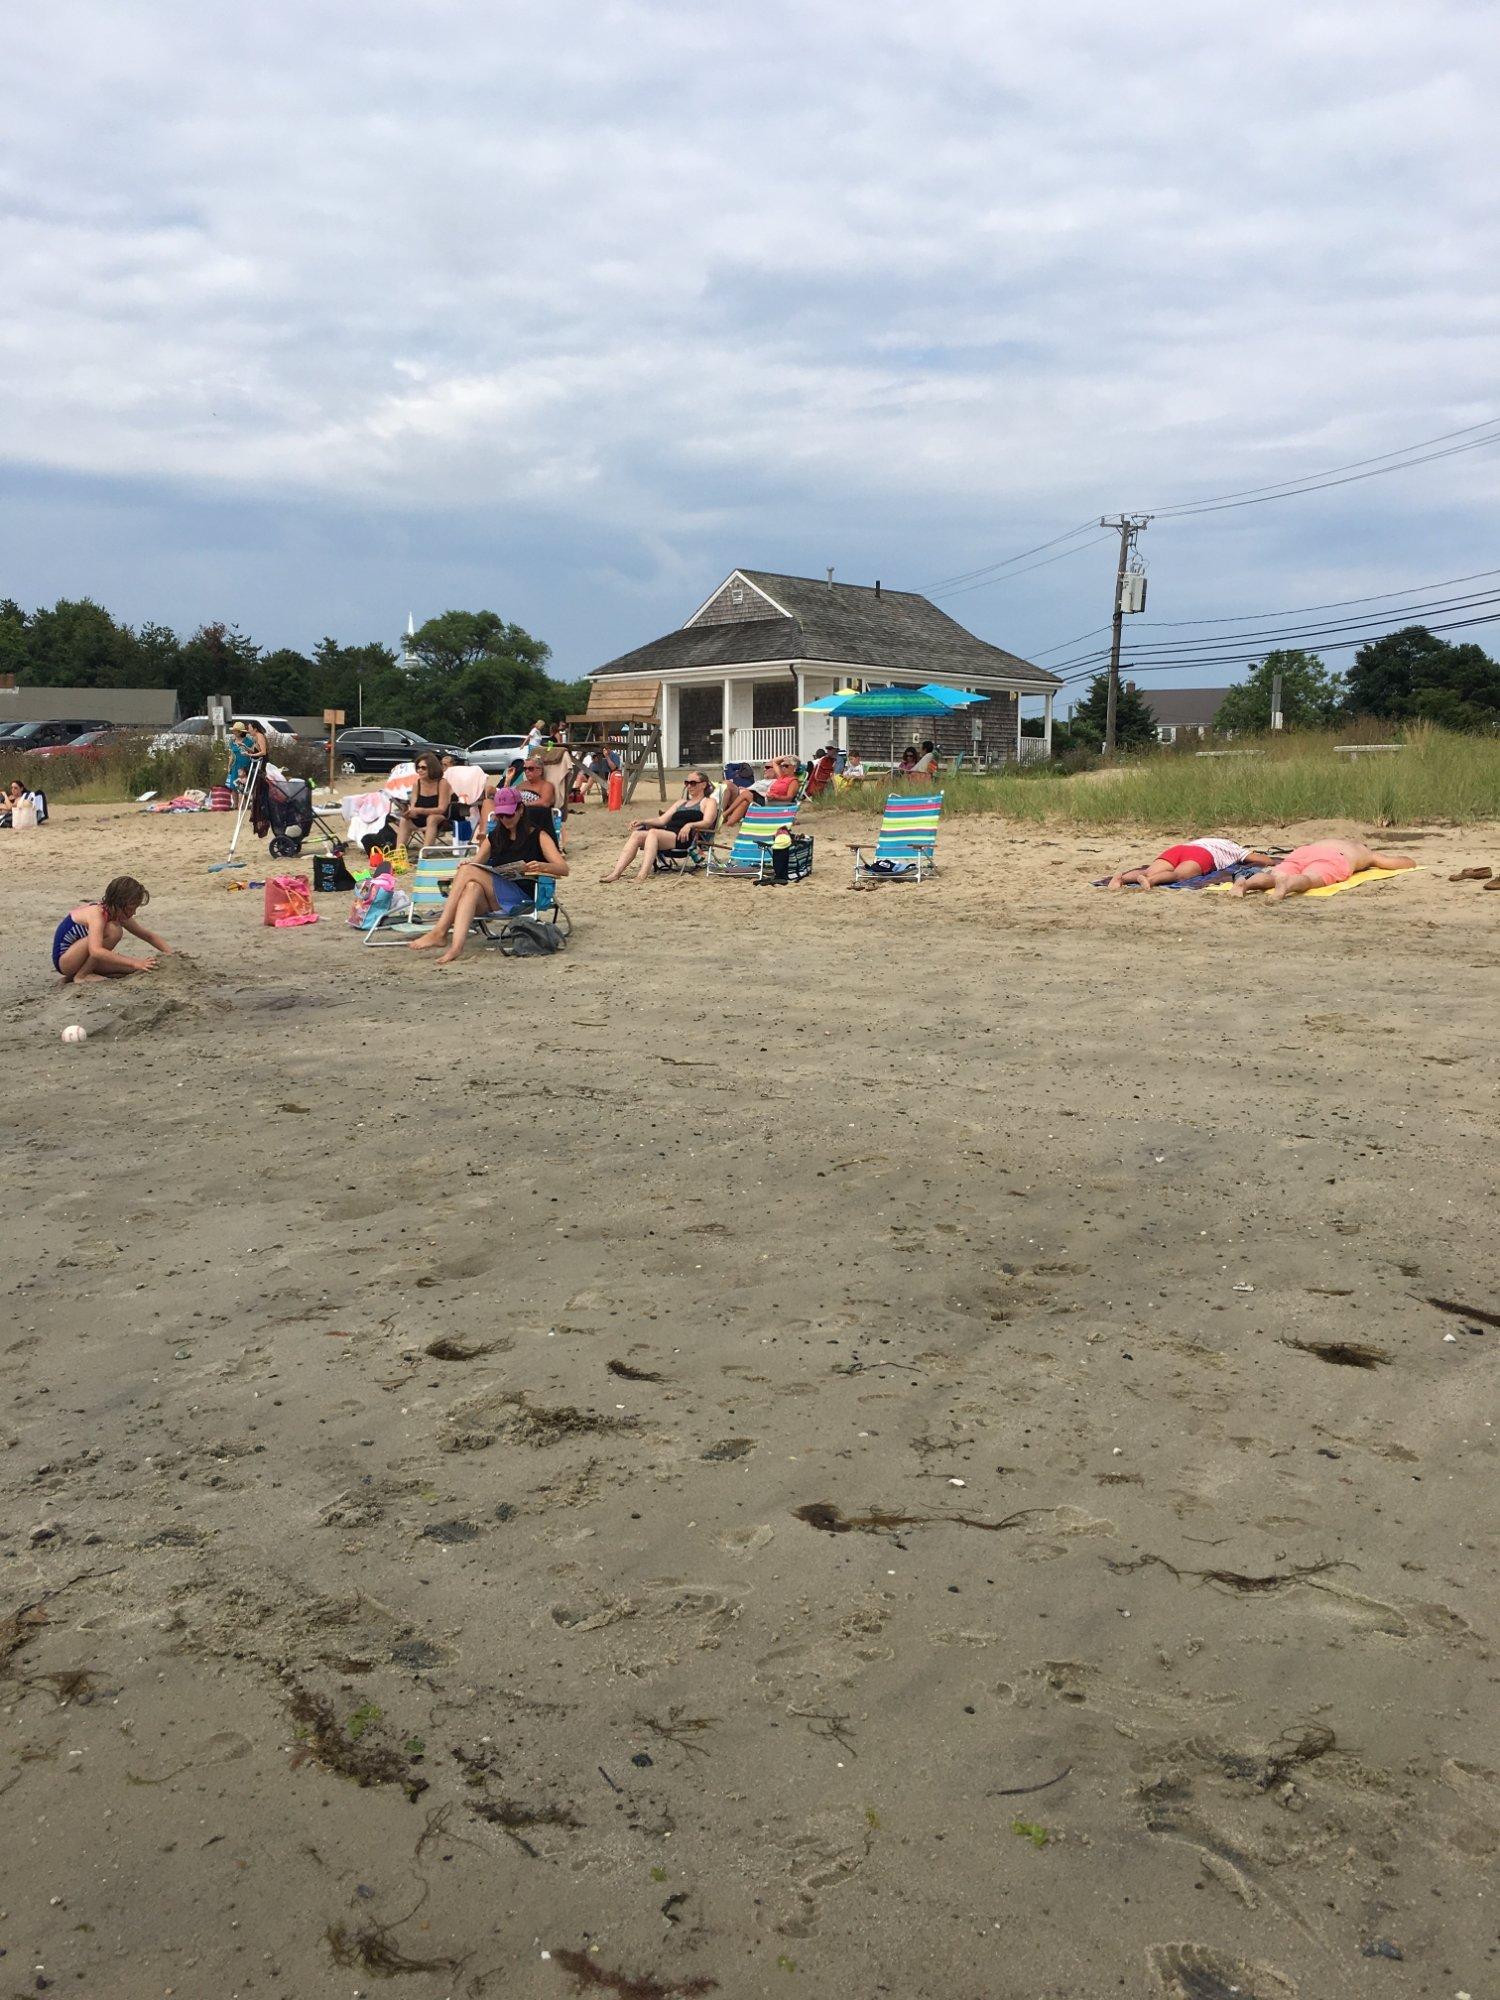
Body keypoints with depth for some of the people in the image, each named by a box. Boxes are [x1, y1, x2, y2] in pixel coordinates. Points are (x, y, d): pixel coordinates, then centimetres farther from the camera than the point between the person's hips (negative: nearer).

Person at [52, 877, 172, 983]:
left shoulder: (119, 915, -3)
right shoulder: (96, 913, -27)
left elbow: (148, 936, 9)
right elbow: (96, 951, -42)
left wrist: (170, 953, -8)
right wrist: (134, 963, -46)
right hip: (64, 959, -8)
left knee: (136, 968, -4)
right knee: (113, 930, -26)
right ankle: (82, 975, -17)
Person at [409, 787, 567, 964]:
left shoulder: (538, 836, 11)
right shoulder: (494, 837, 25)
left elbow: (563, 869, 1)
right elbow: (476, 863, 21)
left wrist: (542, 866, -21)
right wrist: (466, 866, -5)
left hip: (522, 896, -4)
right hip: (491, 900, 4)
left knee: (468, 872, -24)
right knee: (473, 887, -33)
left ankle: (440, 931, -30)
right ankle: (456, 946, -53)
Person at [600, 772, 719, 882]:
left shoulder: (709, 802, 14)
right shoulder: (681, 802, 33)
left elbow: (707, 823, -6)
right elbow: (662, 820, 24)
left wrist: (690, 825, -25)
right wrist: (643, 822, 6)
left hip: (686, 838, -7)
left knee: (653, 832, -33)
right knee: (636, 834, -20)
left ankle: (642, 876, -49)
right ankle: (615, 873, -34)